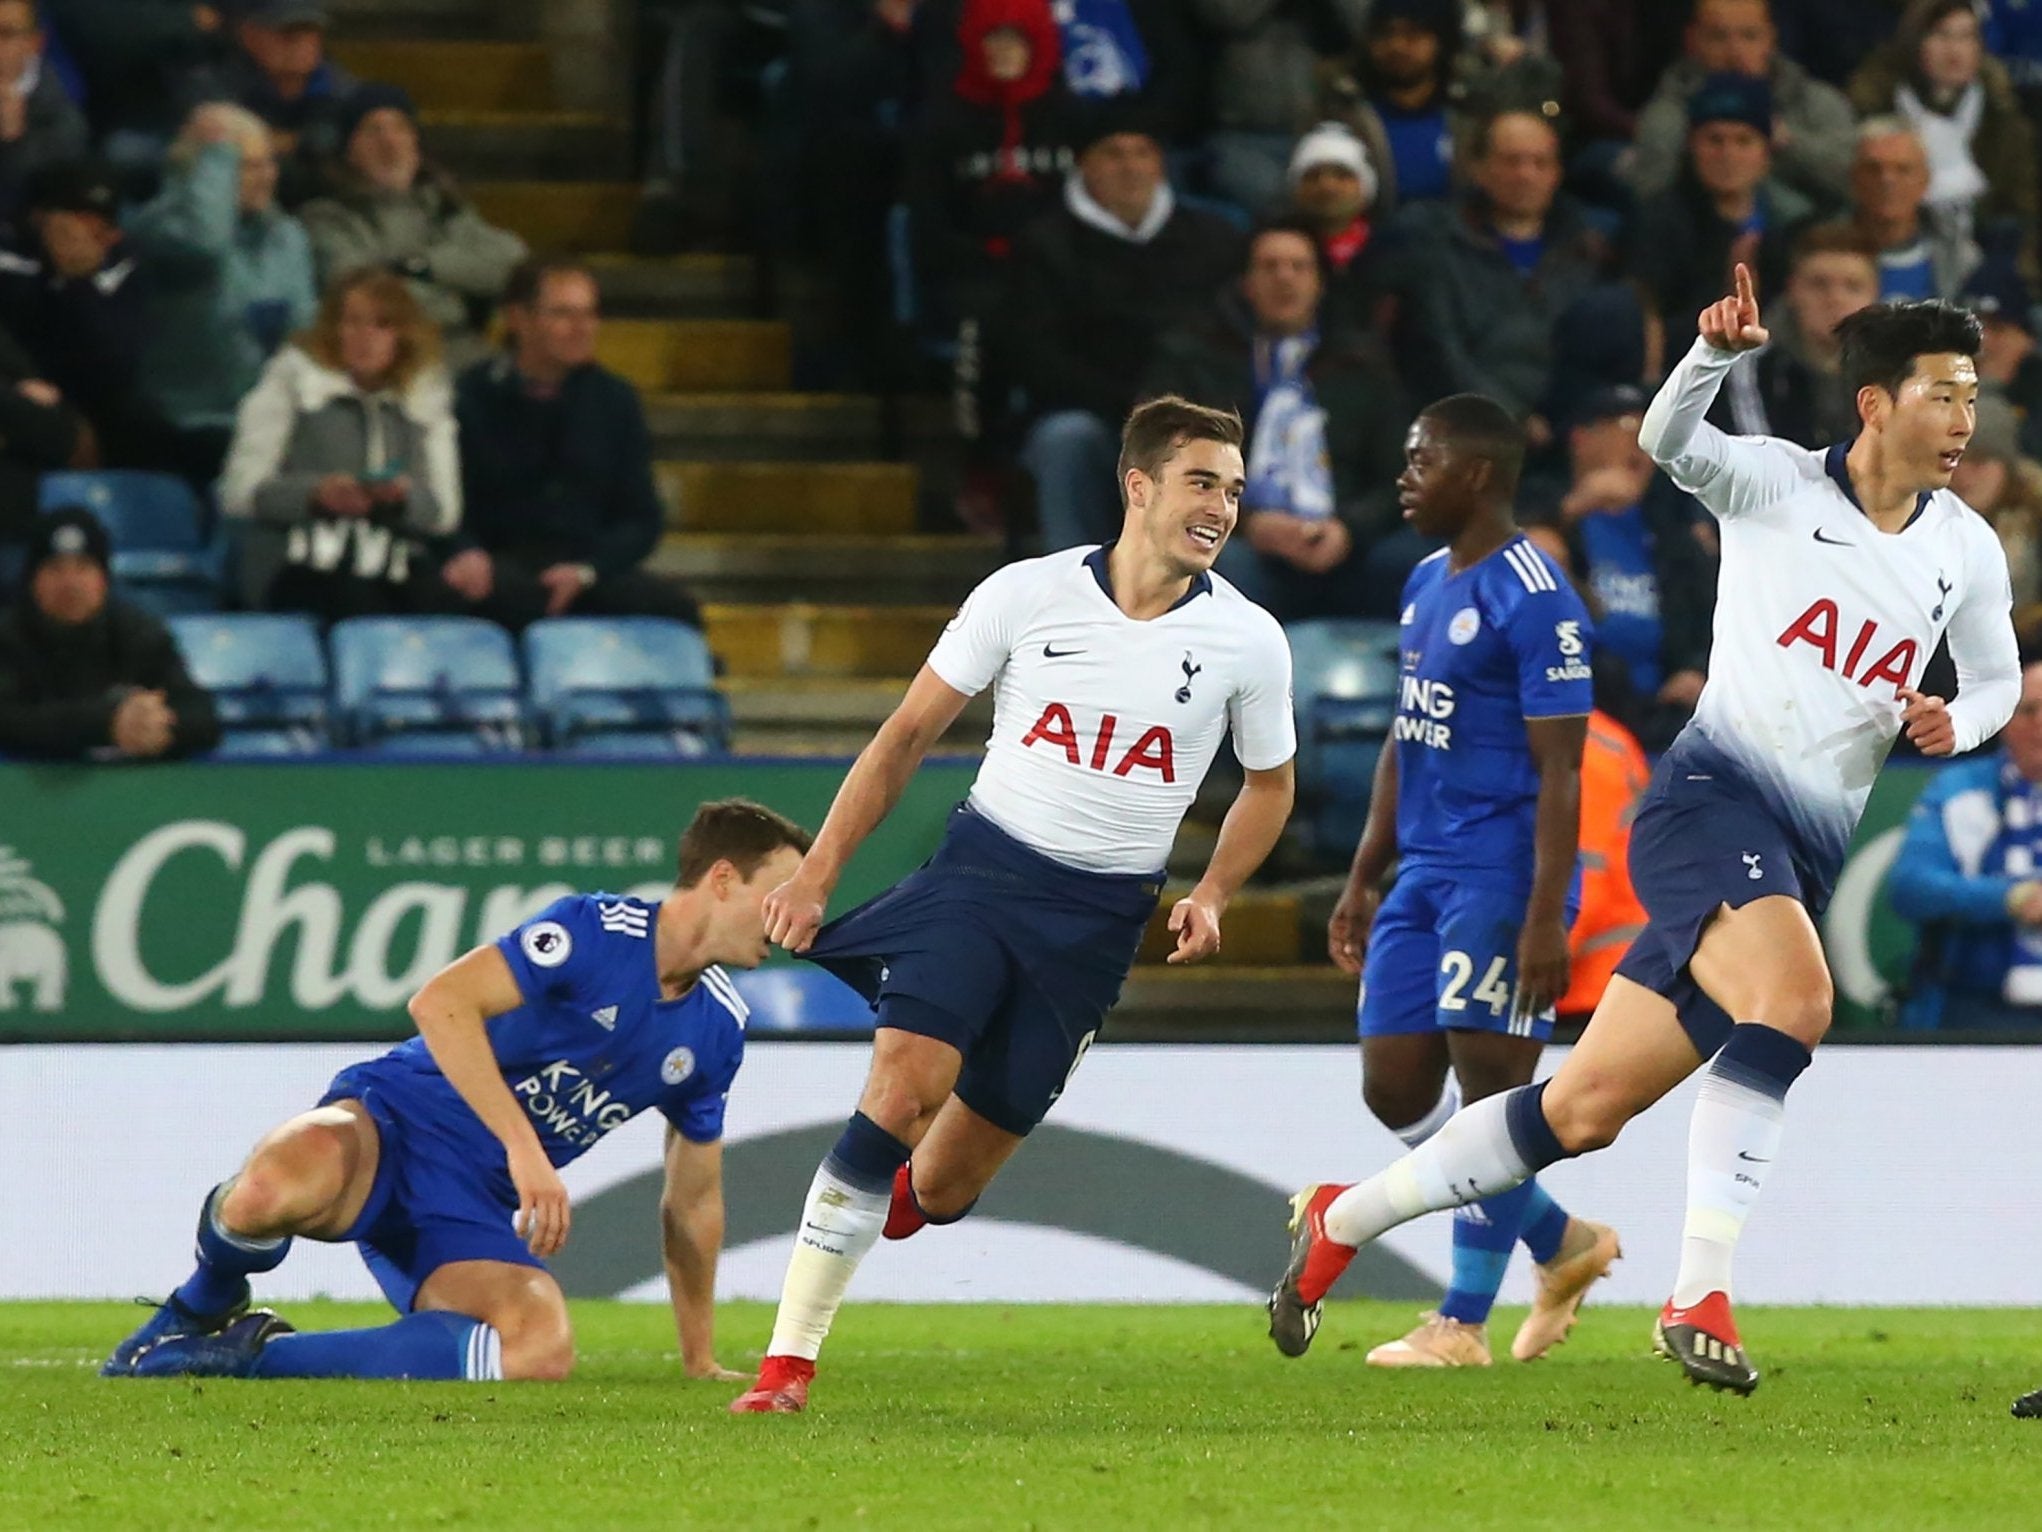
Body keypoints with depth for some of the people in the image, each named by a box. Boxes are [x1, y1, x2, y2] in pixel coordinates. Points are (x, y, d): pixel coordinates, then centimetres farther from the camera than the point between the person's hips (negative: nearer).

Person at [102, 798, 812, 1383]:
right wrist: (524, 1148, -29)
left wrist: (700, 1360, 25)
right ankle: (200, 1309, -3)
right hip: (394, 1124, -6)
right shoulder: (598, 932, -11)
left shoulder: (717, 1033, 11)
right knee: (275, 1189, -43)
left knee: (543, 1353, -28)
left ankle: (251, 1350, -15)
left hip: (475, 1210, 6)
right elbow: (440, 1001, -22)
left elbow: (693, 1201, 24)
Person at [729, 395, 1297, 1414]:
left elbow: (1268, 784, 16)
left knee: (946, 1183, 0)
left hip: (1096, 918, 1)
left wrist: (1210, 897, 0)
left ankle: (894, 1198, 39)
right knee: (904, 1083, -22)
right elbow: (910, 731, 4)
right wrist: (819, 870, 0)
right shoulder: (1027, 595, -5)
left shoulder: (1247, 641, -2)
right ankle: (789, 1357, -18)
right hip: (979, 867, -1)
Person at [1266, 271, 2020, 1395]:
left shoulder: (1968, 553, 12)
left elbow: (1998, 678, 26)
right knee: (1792, 998, -35)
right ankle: (1699, 1296, -33)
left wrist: (1956, 724, 3)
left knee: (1585, 1110, 4)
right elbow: (1667, 440, -19)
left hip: (1804, 858, 6)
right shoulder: (1778, 484, -2)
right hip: (1714, 793, -6)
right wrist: (1719, 350, -38)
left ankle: (1342, 1222, 22)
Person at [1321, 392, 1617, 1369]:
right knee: (1395, 1090, 6)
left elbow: (1559, 768, -17)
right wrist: (1362, 881, 20)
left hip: (1500, 878, -10)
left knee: (1491, 1088, -5)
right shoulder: (1427, 586, 16)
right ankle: (1564, 1245, 21)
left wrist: (1544, 919, -22)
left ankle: (1461, 1324, 0)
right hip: (1424, 876, 10)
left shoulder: (1533, 600, -13)